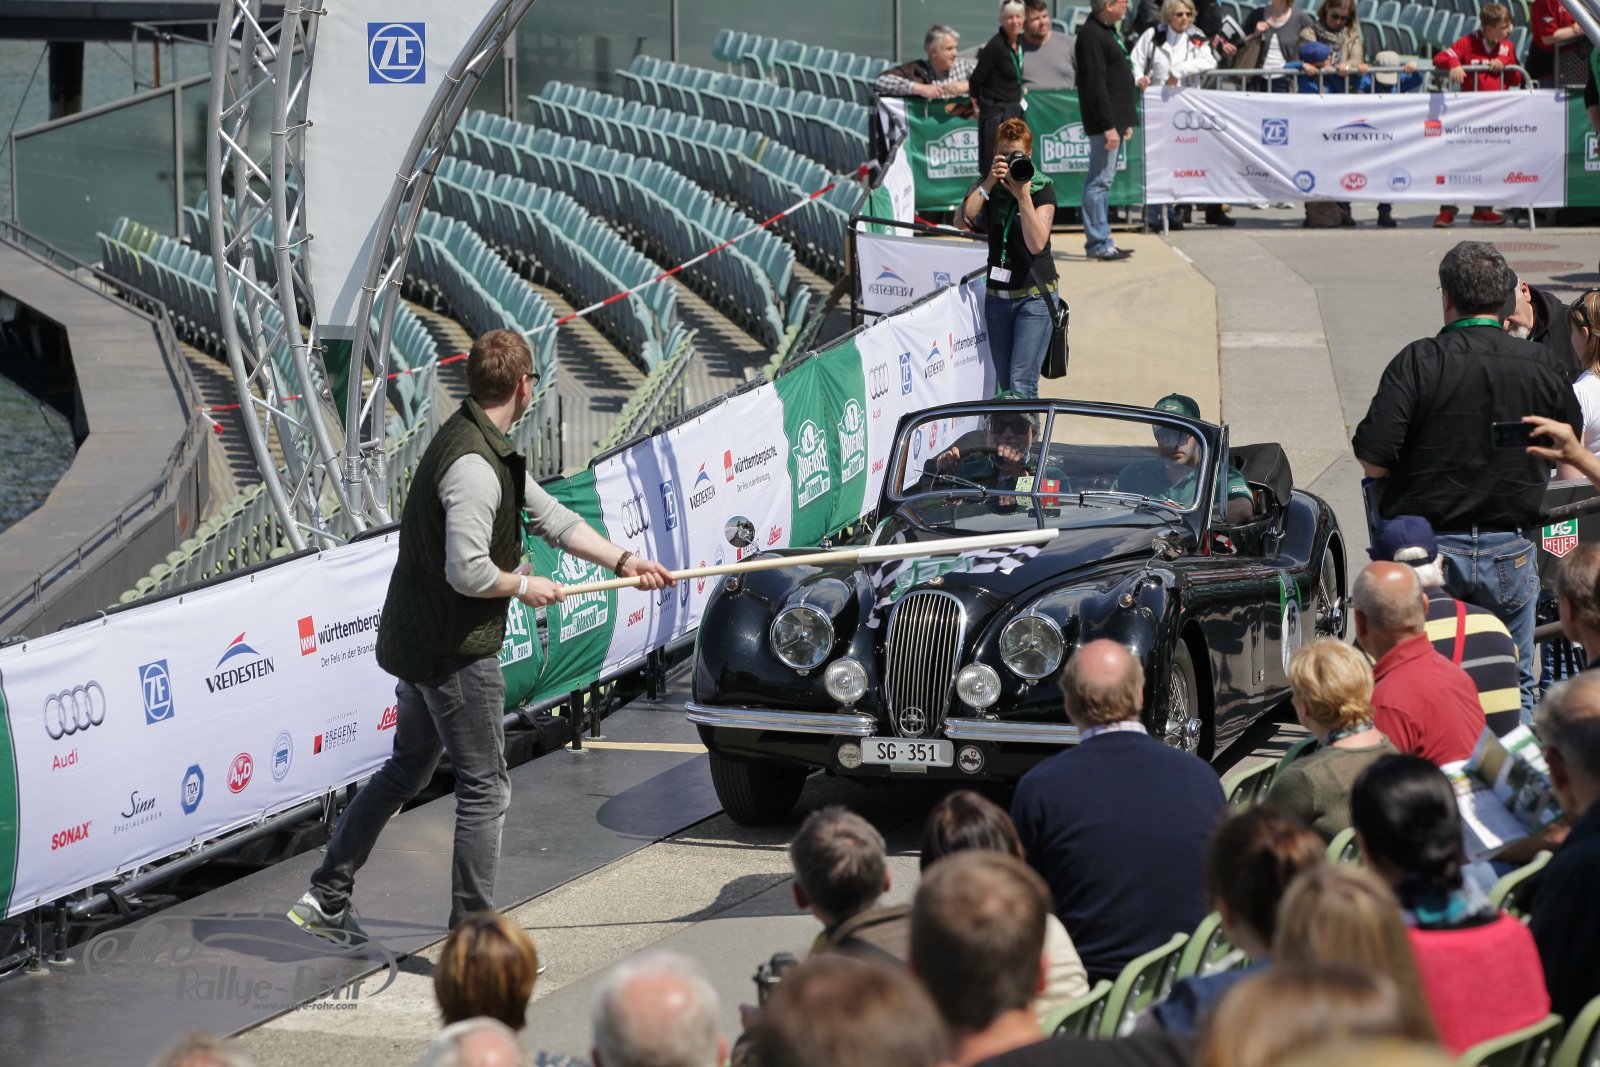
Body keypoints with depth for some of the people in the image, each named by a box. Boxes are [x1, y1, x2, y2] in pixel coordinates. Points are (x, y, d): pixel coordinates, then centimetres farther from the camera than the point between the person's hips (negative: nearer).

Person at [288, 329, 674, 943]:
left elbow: (549, 516, 17)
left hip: (416, 641, 10)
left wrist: (623, 560, 14)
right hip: (457, 652, -10)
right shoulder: (474, 465, -24)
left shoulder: (486, 450, 10)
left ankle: (326, 899, 26)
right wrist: (524, 586, -11)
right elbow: (468, 571, -29)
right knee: (484, 789, -1)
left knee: (407, 769, 22)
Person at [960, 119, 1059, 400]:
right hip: (998, 296, 5)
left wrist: (1023, 196, -25)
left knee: (1021, 384, -14)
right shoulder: (989, 187, 6)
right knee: (1004, 385, 9)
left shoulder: (1042, 189, -5)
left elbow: (1036, 243, -18)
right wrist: (990, 182, -20)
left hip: (1035, 295, -5)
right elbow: (965, 216, -13)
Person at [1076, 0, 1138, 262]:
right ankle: (1098, 244, -6)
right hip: (1103, 121, -10)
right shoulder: (1091, 35, -15)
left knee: (1103, 181, 12)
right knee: (1099, 180, -8)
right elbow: (1095, 84, -21)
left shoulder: (1106, 31, 17)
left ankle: (1101, 241, 17)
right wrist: (1108, 126, -23)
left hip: (1115, 119, 10)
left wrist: (1125, 121, 20)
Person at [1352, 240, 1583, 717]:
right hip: (1510, 552, 2)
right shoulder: (1541, 365, -3)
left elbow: (1372, 459, -16)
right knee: (1514, 692, 13)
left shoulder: (1418, 362, -12)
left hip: (1429, 548, -2)